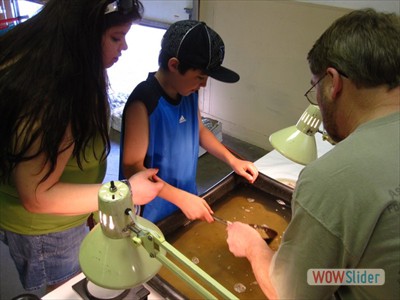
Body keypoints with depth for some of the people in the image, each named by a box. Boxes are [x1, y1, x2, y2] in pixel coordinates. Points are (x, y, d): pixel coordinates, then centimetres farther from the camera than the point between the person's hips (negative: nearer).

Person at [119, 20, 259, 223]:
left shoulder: (189, 92, -5)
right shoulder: (143, 104, -28)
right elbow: (132, 168, -25)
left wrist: (232, 160, 1)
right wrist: (181, 198, -31)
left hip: (187, 199, 7)